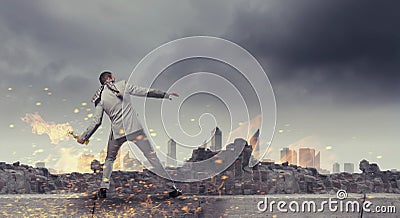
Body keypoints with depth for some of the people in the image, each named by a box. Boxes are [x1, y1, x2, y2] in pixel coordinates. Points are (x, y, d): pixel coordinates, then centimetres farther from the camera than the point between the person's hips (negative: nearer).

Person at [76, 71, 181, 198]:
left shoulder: (100, 99, 7)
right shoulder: (122, 85, 3)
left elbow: (96, 122, 2)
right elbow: (145, 92, 0)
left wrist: (84, 137, 12)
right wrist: (166, 95, 5)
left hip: (117, 132, 2)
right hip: (134, 128, -2)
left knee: (110, 159, 26)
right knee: (151, 156, 0)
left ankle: (104, 188, 16)